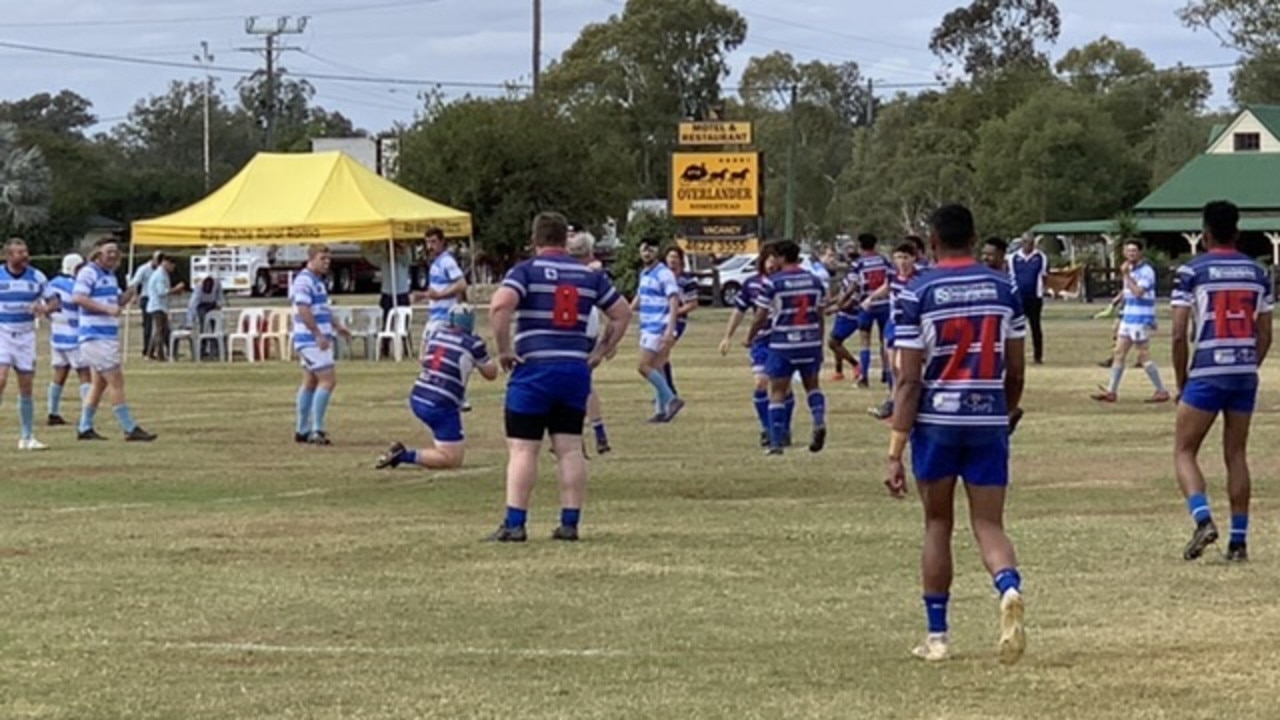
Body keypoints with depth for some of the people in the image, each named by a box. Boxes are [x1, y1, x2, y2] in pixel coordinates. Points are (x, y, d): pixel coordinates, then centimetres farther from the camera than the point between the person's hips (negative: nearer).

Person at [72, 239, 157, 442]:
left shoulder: (110, 275, 17)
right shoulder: (88, 273, -11)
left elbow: (118, 301, 23)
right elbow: (77, 297, -22)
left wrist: (132, 290, 3)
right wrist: (106, 308, -26)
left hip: (109, 337, 10)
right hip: (95, 336, -10)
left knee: (100, 383, 13)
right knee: (116, 381, -10)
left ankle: (85, 428, 19)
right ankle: (130, 429, -10)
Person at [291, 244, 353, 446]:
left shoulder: (317, 281, 17)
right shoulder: (304, 281, -15)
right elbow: (303, 310, -24)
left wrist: (337, 326, 18)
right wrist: (319, 335, -26)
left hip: (315, 340, 11)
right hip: (311, 340, -11)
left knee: (310, 382, 12)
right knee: (328, 380, -13)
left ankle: (302, 430, 17)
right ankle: (316, 430, -14)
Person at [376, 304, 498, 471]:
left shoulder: (435, 335, 9)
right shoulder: (473, 344, -6)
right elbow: (491, 374, 9)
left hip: (417, 399, 7)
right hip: (441, 406, -7)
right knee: (452, 461, -1)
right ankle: (405, 456, -16)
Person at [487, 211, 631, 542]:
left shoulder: (526, 271, -4)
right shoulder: (589, 275, 10)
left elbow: (500, 305, -21)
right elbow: (622, 313, 16)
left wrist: (504, 349, -11)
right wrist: (602, 351, 17)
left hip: (534, 369, -4)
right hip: (576, 369, 4)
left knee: (522, 449, -2)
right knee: (570, 449, 8)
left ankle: (514, 524, -6)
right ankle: (570, 523, 7)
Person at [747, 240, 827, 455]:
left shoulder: (771, 283, -9)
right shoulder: (814, 281, 5)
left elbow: (760, 317, -5)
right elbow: (820, 316, 11)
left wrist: (750, 337, 12)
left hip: (782, 345, -4)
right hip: (811, 343, 4)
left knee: (777, 393, 4)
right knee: (812, 385, 20)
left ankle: (776, 443, 1)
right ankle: (820, 421, -6)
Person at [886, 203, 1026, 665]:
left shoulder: (917, 294, -7)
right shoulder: (1004, 289, 3)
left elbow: (909, 380, -10)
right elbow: (1015, 372, 7)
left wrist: (896, 453, -9)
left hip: (936, 422, -2)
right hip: (989, 420, 2)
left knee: (937, 525, 13)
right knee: (989, 524, 6)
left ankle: (937, 636, 16)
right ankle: (1009, 589, -26)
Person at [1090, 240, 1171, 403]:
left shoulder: (1146, 271, -13)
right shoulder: (1130, 269, 14)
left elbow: (1138, 292, -24)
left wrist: (1126, 275, -19)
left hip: (1142, 320, -9)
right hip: (1128, 319, 9)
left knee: (1144, 356, -7)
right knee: (1119, 353, 7)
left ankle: (1162, 391, 0)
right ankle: (1111, 391, 11)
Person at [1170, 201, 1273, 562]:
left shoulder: (1192, 271, -4)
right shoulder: (1257, 272, 9)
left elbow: (1179, 335, -7)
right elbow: (1265, 334, 10)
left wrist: (1181, 383, 3)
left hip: (1207, 374, -4)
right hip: (1245, 375, 4)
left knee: (1184, 451, 5)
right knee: (1236, 455, 12)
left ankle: (1203, 519, -16)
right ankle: (1239, 539, 10)